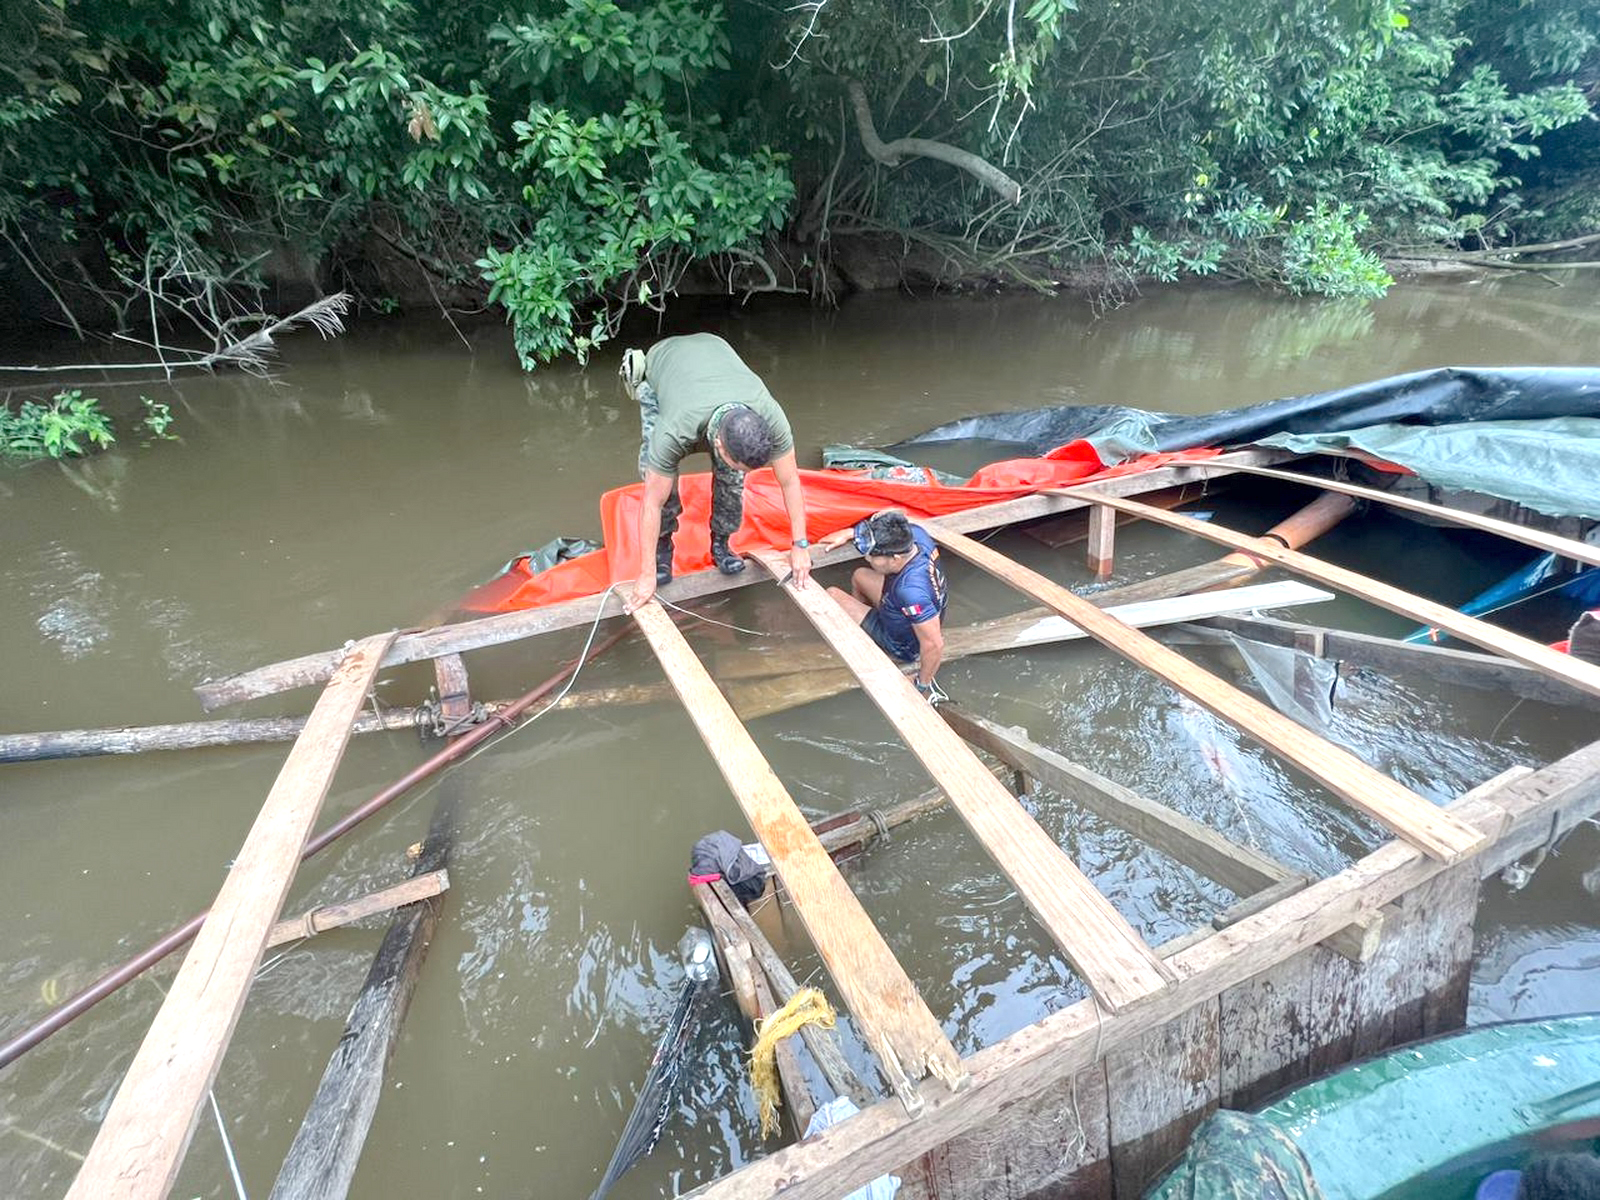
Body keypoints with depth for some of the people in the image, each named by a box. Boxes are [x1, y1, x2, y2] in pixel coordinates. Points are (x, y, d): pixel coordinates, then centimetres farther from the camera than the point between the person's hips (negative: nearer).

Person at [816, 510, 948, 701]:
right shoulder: (915, 534, -23)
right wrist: (850, 533, -5)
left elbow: (934, 645, -39)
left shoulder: (911, 590, -45)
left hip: (904, 648, -8)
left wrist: (923, 686, -24)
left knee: (832, 596, -3)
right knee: (860, 576, 22)